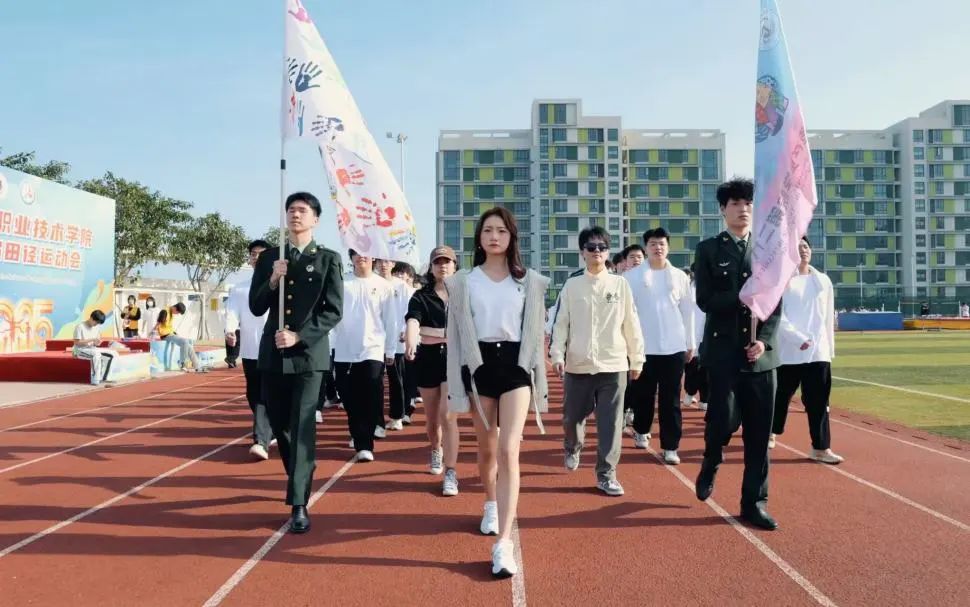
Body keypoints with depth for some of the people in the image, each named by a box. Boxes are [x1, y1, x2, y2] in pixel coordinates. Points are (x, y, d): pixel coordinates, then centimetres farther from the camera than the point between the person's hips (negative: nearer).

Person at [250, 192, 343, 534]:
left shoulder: (328, 259, 0)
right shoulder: (268, 258, 9)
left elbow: (334, 311, -6)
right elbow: (256, 308, 5)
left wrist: (299, 336, -15)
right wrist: (272, 281, -13)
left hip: (309, 355, -4)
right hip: (272, 354, 4)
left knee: (302, 427, -7)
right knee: (279, 424, 14)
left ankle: (299, 504, -4)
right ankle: (299, 476, 38)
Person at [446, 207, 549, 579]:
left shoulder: (530, 281, 5)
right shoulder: (463, 282, 6)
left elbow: (535, 330, 7)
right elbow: (457, 333, 4)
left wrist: (538, 377, 5)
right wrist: (456, 383, 0)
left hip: (515, 363, -1)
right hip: (479, 363, 2)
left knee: (508, 451, -14)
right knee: (486, 448, 15)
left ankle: (503, 543, -16)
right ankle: (491, 505, 44)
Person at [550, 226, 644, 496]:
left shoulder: (620, 284, 3)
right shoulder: (571, 285, 4)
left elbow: (631, 324, 5)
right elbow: (561, 323, 3)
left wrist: (637, 359, 6)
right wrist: (557, 355, -7)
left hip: (613, 364, 0)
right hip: (578, 365, 1)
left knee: (611, 422, -1)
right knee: (572, 416, 13)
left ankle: (606, 474, 10)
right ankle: (573, 448, 44)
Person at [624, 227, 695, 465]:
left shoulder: (679, 276, 5)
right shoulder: (632, 276, -1)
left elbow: (688, 310, 9)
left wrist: (690, 342, 9)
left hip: (674, 346, 1)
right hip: (643, 346, -1)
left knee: (671, 399, 2)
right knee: (643, 394, 12)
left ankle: (670, 447, 7)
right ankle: (641, 431, 36)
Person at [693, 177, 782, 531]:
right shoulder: (708, 250, 4)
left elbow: (776, 304, 6)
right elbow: (705, 301, -5)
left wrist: (765, 341, -9)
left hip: (761, 353, 3)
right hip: (722, 350, -3)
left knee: (759, 432, 4)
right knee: (724, 419, -10)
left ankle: (754, 502, 15)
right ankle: (710, 465, 24)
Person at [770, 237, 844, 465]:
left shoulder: (823, 280, 9)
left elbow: (828, 317, 12)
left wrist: (830, 348, 13)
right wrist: (799, 338, -17)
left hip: (818, 350, 3)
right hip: (788, 350, -3)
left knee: (819, 400, 1)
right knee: (781, 395, 9)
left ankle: (820, 447, 5)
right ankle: (770, 433, 30)